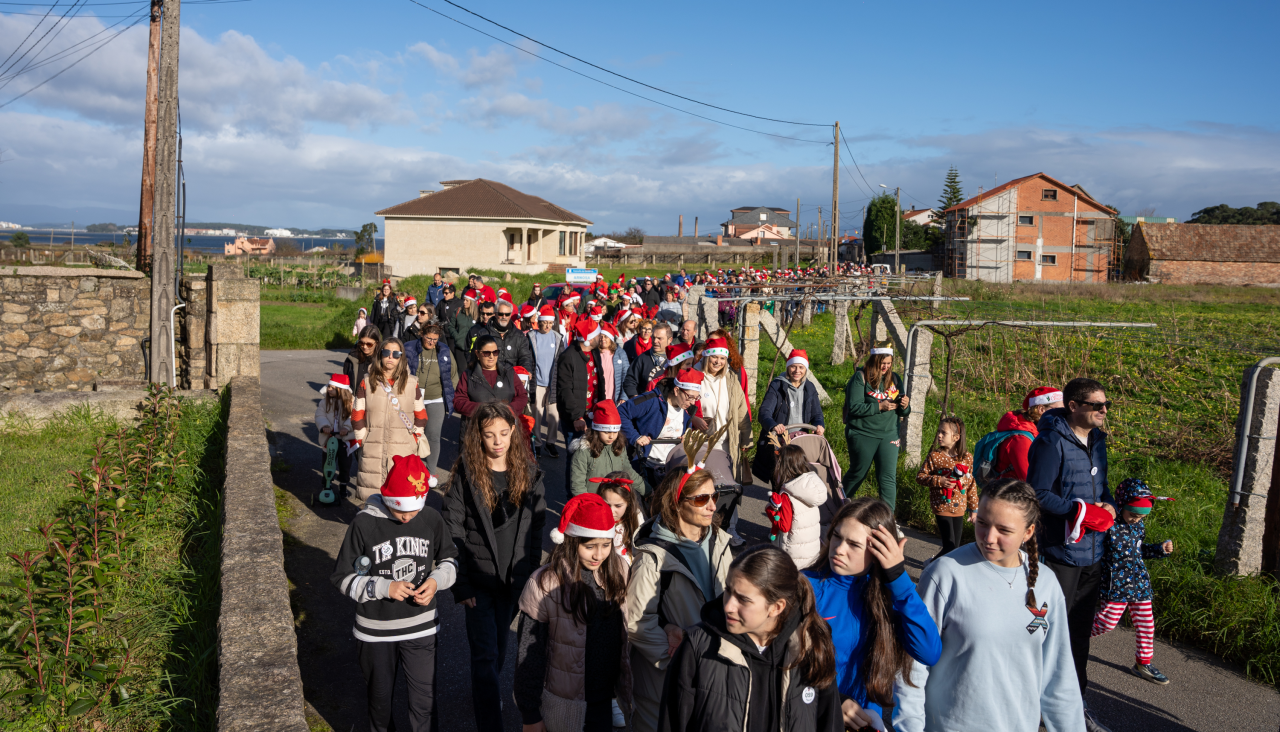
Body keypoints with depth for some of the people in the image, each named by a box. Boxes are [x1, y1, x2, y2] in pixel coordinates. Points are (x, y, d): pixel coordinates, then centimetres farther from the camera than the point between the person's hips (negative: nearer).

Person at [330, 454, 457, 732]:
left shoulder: (431, 519, -9)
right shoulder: (364, 524, -16)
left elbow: (450, 558, 7)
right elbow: (342, 577, -9)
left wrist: (437, 580, -14)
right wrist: (384, 587, -22)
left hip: (421, 626, 1)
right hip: (376, 630, 0)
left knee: (425, 696, 6)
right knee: (380, 694, 21)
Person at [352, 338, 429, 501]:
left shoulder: (411, 382, 6)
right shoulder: (367, 382, 6)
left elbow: (420, 414, 13)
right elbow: (357, 416, 9)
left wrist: (416, 441, 8)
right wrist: (362, 440, 5)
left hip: (404, 451, 0)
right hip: (373, 451, 0)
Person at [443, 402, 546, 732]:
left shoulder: (528, 472, -1)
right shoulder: (466, 472, -11)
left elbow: (536, 528, 5)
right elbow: (452, 531, -11)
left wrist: (531, 574, 1)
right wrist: (460, 584, -14)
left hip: (515, 578, 4)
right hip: (479, 578, -3)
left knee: (500, 644, 20)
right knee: (486, 653, -4)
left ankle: (484, 691, 47)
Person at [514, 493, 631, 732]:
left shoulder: (619, 571, -6)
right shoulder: (544, 584, -18)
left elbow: (625, 637, 5)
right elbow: (528, 655, -11)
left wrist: (626, 686, 10)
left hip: (606, 701, 4)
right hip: (562, 706, -4)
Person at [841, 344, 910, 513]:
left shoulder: (895, 379, 7)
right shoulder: (861, 377, -9)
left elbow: (902, 412, 12)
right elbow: (854, 407, -17)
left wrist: (905, 406, -11)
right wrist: (880, 406, -22)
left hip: (889, 434, 3)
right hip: (863, 434, -3)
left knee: (888, 478, -4)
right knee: (858, 474, 12)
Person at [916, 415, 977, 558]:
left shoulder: (967, 458, 1)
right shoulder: (934, 457, -5)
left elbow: (971, 484, 8)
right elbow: (920, 476, -4)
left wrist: (973, 508, 11)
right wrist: (939, 481, -18)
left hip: (959, 508, 3)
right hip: (942, 507, -3)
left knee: (955, 546, 8)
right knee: (950, 546, -9)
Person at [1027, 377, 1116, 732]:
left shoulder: (1097, 439, 9)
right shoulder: (1052, 442, -16)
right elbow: (1038, 493, -18)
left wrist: (1109, 505, -1)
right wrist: (1080, 511, -23)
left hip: (1093, 552, 8)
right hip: (1061, 551, -8)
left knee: (1080, 631, 17)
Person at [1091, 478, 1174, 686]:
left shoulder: (1138, 526, 8)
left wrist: (1161, 549, 10)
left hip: (1139, 582, 8)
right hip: (1115, 583, -7)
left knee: (1146, 624, 11)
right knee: (1108, 621, 0)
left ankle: (1144, 664, 26)